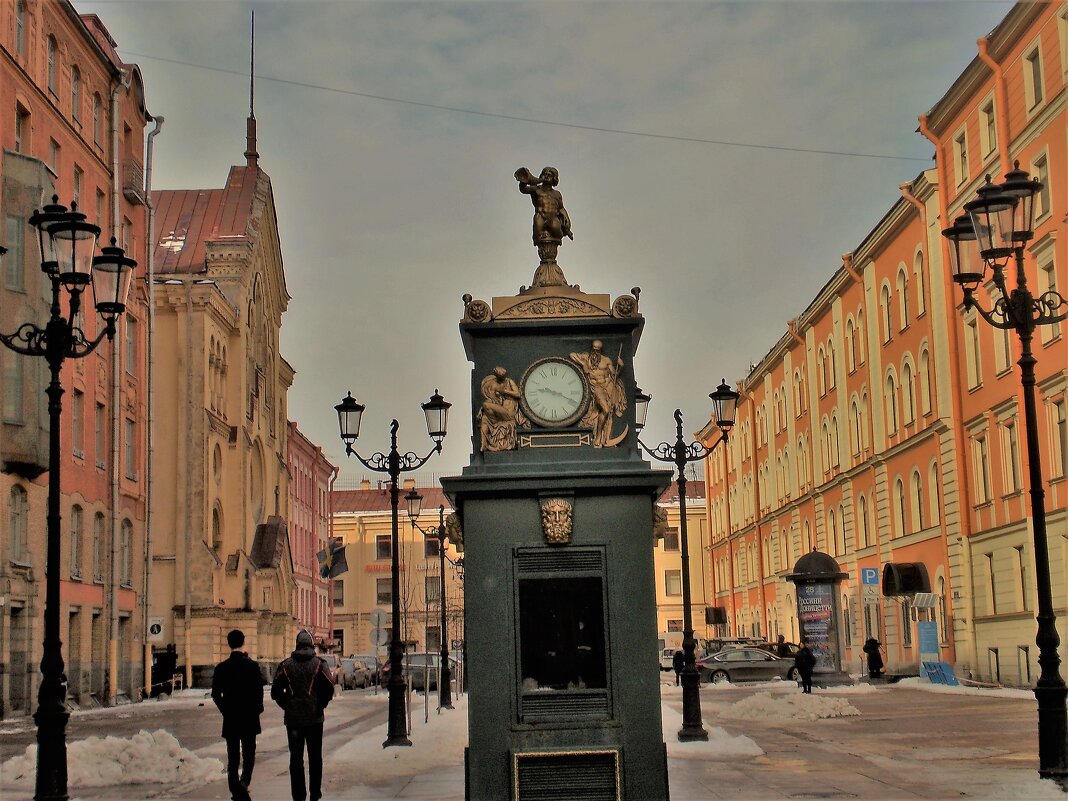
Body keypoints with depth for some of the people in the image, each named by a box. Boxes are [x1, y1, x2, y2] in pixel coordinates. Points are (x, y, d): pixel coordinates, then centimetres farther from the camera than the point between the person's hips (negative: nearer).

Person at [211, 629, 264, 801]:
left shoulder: (221, 668, -3)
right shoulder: (253, 666, -8)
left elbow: (216, 694, -1)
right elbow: (259, 691, -7)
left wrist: (226, 711, 12)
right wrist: (257, 709, 9)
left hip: (230, 719, 1)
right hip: (250, 718, -1)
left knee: (233, 757, 8)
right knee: (249, 754, 12)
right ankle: (244, 782, -7)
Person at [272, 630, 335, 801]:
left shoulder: (286, 665, 0)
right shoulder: (318, 664, -5)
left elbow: (275, 691, -2)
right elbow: (329, 689, -11)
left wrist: (287, 706, 8)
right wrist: (320, 705, 3)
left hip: (293, 718, 1)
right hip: (314, 718, -1)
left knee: (296, 758, 5)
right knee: (315, 757, 11)